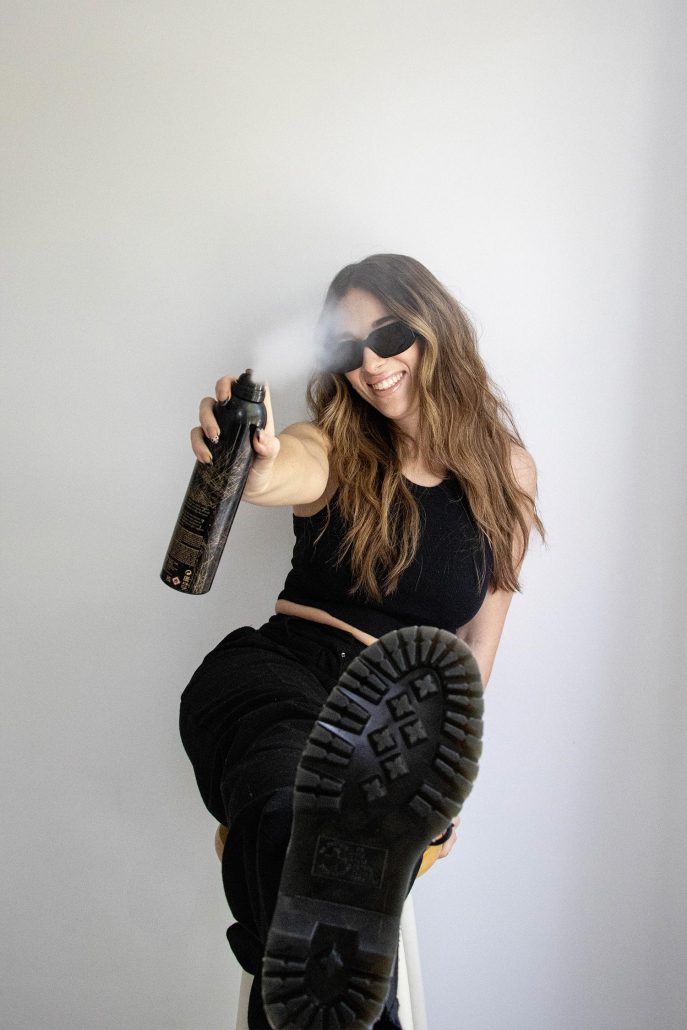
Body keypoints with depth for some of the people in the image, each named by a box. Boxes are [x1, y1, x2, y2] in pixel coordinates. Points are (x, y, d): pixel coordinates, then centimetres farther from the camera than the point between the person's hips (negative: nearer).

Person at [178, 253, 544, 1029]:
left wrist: (443, 778, 12)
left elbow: (479, 644, 16)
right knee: (292, 815, -42)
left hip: (396, 720, 3)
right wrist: (254, 464, -44)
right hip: (282, 672, -3)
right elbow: (283, 473, -19)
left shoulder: (507, 472, 12)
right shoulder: (332, 451, 8)